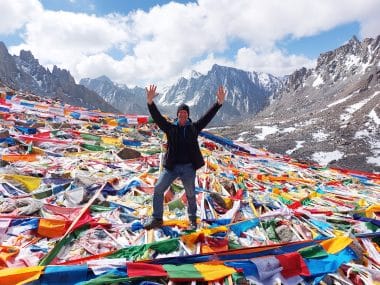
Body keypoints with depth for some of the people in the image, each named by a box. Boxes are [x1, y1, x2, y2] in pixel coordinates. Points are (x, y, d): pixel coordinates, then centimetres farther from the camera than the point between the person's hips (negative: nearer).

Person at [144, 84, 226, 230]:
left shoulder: (194, 128, 3)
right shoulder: (170, 128, 1)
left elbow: (207, 116, -3)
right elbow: (157, 117, -9)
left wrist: (219, 103, -12)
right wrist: (150, 102, -23)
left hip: (188, 168, 0)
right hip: (171, 167, 1)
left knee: (190, 195, 11)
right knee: (158, 189, -2)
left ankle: (192, 219, 33)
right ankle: (157, 219, 14)